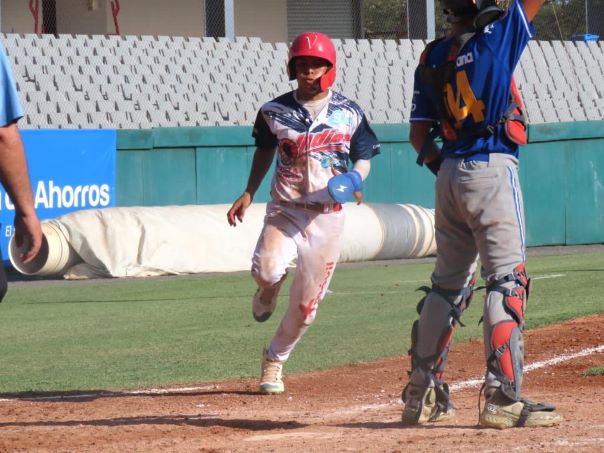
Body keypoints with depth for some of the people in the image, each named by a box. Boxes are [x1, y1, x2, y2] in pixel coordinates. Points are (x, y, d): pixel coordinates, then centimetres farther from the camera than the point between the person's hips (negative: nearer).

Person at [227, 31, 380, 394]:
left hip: (327, 217, 0)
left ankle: (275, 361, 25)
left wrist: (355, 179, -14)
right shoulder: (275, 111, 2)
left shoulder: (349, 113, 0)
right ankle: (268, 289, 13)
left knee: (306, 302, 1)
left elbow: (364, 156, 8)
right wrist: (249, 194, 9)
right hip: (285, 210, 0)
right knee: (267, 270, -28)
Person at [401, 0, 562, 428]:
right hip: (493, 169, -7)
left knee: (448, 283, 15)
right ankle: (502, 397, -15)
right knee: (507, 280, -7)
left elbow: (419, 133, 11)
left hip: (450, 174, 7)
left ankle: (421, 393, 18)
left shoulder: (432, 58, 9)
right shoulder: (496, 37, -8)